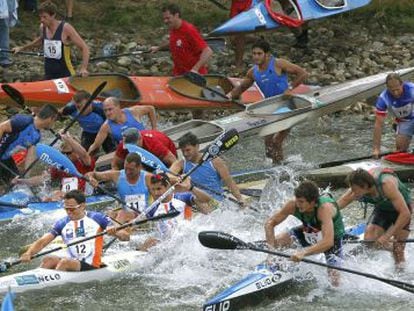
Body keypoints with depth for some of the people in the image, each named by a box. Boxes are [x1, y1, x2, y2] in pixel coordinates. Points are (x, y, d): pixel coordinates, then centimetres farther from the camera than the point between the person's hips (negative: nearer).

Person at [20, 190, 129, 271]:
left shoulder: (97, 218, 1)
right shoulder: (62, 224, 9)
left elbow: (126, 237, -1)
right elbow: (42, 242, 1)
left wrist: (115, 232, -25)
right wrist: (29, 253, -19)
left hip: (92, 267, -4)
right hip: (71, 262, 4)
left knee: (65, 262, -30)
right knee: (48, 260, -23)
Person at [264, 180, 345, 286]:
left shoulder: (325, 208, -42)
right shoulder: (293, 205, -28)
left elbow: (328, 242, -52)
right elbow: (270, 223, -19)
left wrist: (303, 252, -62)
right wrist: (271, 246, -35)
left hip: (332, 237, -4)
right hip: (309, 231, 4)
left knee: (334, 278, -15)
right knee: (278, 240, -15)